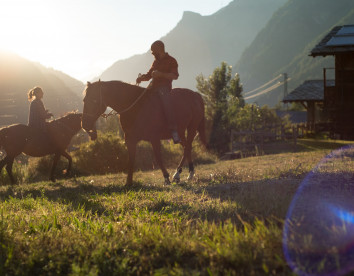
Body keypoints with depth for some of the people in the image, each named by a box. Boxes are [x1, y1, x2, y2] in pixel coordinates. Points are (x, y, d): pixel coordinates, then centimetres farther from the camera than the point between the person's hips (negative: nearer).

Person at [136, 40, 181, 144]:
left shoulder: (171, 60, 0)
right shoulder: (155, 62, 21)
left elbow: (175, 76, -9)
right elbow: (149, 75, 24)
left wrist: (161, 74, -20)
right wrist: (141, 77, 2)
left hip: (164, 86, -8)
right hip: (153, 87, 8)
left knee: (166, 103, -32)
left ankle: (174, 131, -36)